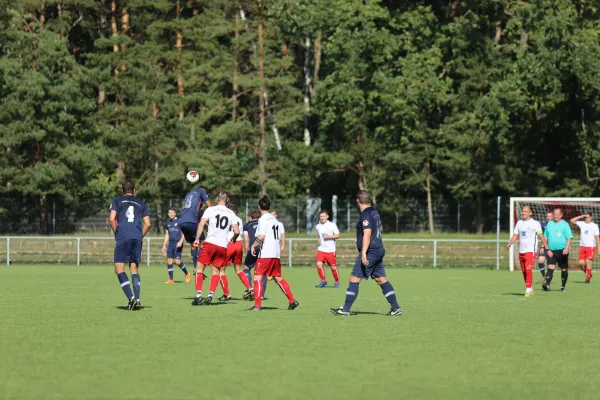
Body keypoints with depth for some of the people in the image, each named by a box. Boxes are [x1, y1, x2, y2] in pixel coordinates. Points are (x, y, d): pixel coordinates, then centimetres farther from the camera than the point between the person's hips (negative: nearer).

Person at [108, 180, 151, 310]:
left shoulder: (117, 201, 11)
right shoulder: (141, 204, 19)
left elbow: (111, 219, -2)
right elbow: (147, 224, 11)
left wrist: (117, 233, 10)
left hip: (123, 237, -3)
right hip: (137, 238, 3)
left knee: (119, 269, -3)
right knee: (134, 269, 10)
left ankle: (131, 298, -19)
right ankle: (137, 299, -2)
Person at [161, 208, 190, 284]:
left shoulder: (179, 221, -4)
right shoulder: (167, 223, 13)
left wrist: (180, 241, -19)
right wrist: (164, 245, 16)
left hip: (178, 244, -5)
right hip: (170, 244, 5)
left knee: (177, 261, -13)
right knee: (169, 261, -2)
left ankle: (187, 274, 11)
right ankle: (171, 280, 3)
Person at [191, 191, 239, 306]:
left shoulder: (210, 210, 2)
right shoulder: (231, 214, 9)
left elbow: (201, 224, -9)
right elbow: (237, 231, 4)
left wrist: (197, 239, -5)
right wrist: (233, 240, 24)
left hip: (210, 242, -3)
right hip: (223, 245, 3)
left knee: (200, 268, 5)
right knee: (216, 270, 14)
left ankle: (198, 295, -6)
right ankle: (210, 295, 2)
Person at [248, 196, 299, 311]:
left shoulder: (263, 219, -8)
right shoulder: (274, 219, 16)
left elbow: (261, 236, -18)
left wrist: (254, 245, -5)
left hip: (266, 254, -8)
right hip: (276, 253, 8)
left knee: (258, 277, -6)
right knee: (278, 277, 16)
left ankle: (257, 305, -13)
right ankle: (292, 301, 15)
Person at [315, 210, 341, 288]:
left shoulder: (332, 225, -4)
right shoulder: (318, 226, 11)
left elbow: (338, 235, -4)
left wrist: (329, 236, -18)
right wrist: (318, 239, 5)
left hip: (330, 250, -4)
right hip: (321, 249, 4)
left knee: (333, 266, 1)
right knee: (319, 264, -14)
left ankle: (337, 282, 21)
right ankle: (323, 281, 1)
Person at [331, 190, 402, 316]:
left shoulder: (365, 215, -15)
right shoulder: (374, 212, 15)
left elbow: (367, 234, -24)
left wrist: (364, 253, -29)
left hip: (370, 252, -9)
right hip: (379, 250, 9)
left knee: (354, 279, -6)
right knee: (381, 279, 11)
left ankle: (346, 309, -7)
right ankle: (396, 308, 8)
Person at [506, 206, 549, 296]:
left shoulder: (535, 223, -3)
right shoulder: (519, 223, 12)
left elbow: (541, 236, -5)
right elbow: (515, 235, 14)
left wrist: (547, 248, -10)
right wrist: (510, 244, -4)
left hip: (530, 251, -6)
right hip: (521, 251, 6)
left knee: (528, 270, -16)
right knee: (524, 271, 9)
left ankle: (528, 290, -15)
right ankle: (530, 289, 21)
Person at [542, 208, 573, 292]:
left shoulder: (565, 225, -1)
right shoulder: (549, 224, 12)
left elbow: (569, 238, -5)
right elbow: (545, 237, 17)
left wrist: (567, 248, -19)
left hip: (562, 251, -2)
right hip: (551, 251, 2)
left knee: (564, 269, 7)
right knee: (550, 268, -13)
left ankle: (563, 286, 20)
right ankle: (547, 284, -24)